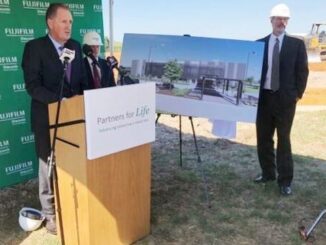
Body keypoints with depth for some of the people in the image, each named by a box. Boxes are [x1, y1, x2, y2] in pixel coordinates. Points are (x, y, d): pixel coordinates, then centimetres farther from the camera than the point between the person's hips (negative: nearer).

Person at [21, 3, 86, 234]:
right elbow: (33, 86, -16)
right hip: (48, 117, -4)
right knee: (49, 166, 9)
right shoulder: (34, 47, -8)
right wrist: (60, 101, -27)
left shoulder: (75, 46, 8)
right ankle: (51, 214, 24)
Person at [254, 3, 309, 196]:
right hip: (264, 97, 3)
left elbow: (303, 71, 2)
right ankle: (268, 173, 26)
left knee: (283, 139, 2)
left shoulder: (297, 44, 2)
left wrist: (298, 94, -4)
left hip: (285, 98, -3)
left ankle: (285, 180, 11)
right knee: (263, 138, 10)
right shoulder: (260, 44, 7)